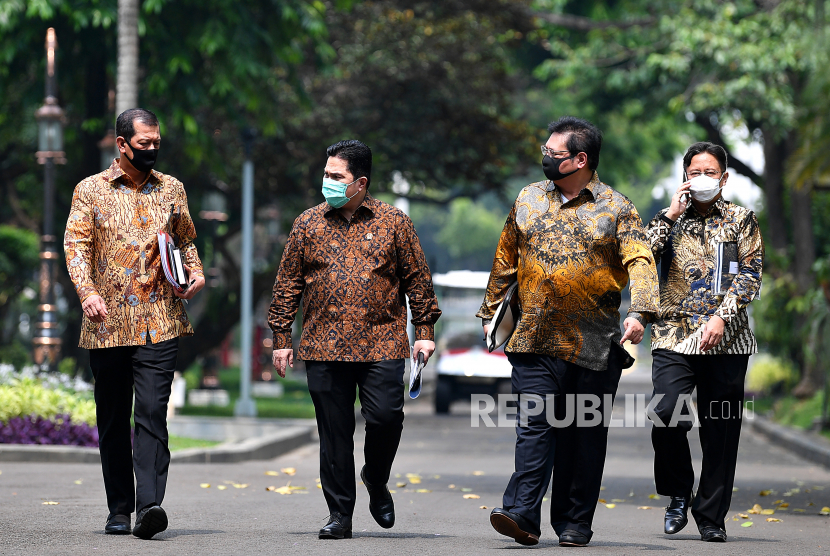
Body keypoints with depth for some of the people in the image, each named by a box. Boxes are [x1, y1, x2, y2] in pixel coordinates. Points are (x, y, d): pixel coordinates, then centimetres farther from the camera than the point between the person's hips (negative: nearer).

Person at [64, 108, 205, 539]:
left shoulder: (170, 189, 12)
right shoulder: (91, 190, 5)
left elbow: (185, 239, 24)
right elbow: (76, 244, -3)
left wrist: (194, 270, 3)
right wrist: (87, 292, -18)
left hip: (160, 322, 0)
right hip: (108, 323, 0)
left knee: (152, 414, -12)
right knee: (113, 419, 7)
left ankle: (149, 506, -20)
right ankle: (119, 510, 17)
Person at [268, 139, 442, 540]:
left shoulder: (393, 223, 5)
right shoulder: (308, 224, 8)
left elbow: (417, 279, 8)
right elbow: (288, 282, 10)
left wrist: (424, 331, 4)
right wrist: (281, 337, 7)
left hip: (382, 345, -1)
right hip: (323, 348, 1)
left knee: (385, 417, -11)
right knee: (334, 432, 2)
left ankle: (376, 481, 19)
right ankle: (340, 514, 10)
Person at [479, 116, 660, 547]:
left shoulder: (616, 209, -1)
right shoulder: (528, 201, 11)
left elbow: (640, 263, -11)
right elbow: (505, 260, 20)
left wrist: (639, 313, -27)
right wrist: (490, 312, 21)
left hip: (594, 345, -2)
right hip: (535, 341, 2)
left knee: (585, 435, 5)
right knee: (534, 424, -9)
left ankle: (574, 523, 13)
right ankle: (522, 514, -16)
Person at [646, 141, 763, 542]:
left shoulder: (741, 219, 11)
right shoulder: (672, 220, 15)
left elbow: (751, 273, 1)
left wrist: (721, 316, -11)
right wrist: (670, 215, -3)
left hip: (726, 340, 0)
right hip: (674, 337, 0)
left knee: (721, 430, 0)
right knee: (667, 415, -18)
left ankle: (711, 516, 11)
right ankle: (679, 494, 5)